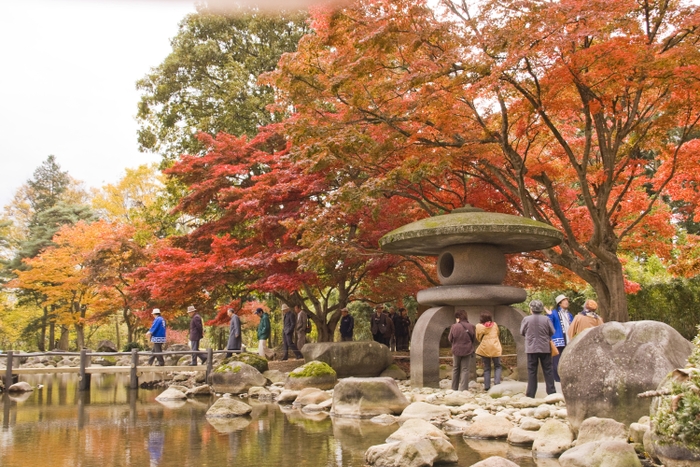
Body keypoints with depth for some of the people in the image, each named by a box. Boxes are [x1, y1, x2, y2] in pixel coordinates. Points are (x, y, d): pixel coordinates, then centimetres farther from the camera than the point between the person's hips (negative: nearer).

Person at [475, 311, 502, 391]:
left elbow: (478, 338, 2)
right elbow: (497, 335, 13)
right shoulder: (495, 325, 1)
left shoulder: (479, 326, -5)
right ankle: (497, 383, -3)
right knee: (497, 366, 13)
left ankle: (487, 386, 4)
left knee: (486, 368, 8)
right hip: (495, 348, 1)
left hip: (484, 349, -1)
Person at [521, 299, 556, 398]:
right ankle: (551, 392, 8)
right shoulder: (546, 319, -7)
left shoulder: (526, 319, -8)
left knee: (532, 371, 5)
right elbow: (552, 332, 3)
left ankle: (530, 393, 5)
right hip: (545, 348, 0)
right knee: (548, 371, 8)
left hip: (531, 348, 0)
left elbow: (522, 332, 4)